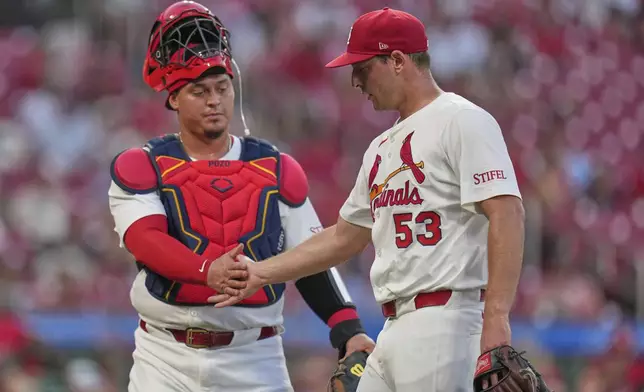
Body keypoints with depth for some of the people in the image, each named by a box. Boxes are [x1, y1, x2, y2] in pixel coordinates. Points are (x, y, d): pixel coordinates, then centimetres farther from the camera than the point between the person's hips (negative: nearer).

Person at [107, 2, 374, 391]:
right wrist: (207, 270, -34)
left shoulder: (278, 170, 11)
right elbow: (145, 239, -15)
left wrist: (348, 330, -7)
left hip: (254, 358, 1)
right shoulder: (140, 168, 3)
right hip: (167, 356, -1)